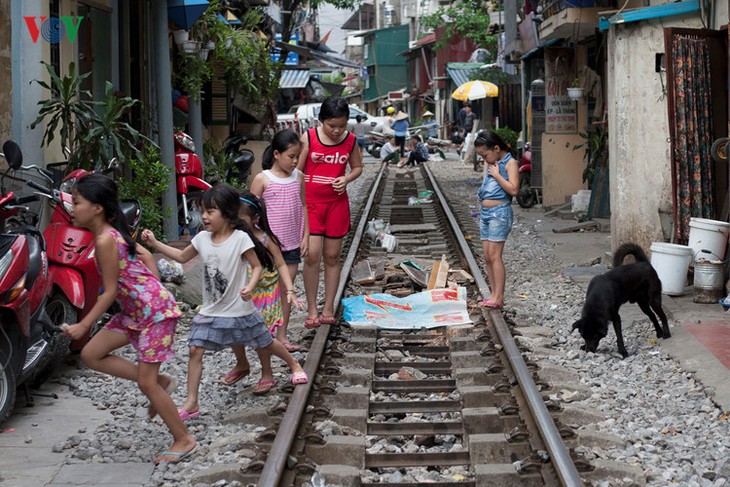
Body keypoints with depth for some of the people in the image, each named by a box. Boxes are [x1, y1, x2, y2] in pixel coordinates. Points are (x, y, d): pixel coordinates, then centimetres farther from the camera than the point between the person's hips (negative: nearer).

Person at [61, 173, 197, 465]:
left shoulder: (104, 241, -22)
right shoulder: (113, 232, 5)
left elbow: (110, 292, -19)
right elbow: (146, 255, 15)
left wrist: (84, 326, -13)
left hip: (155, 311, -10)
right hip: (134, 311, 10)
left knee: (146, 384, -3)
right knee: (91, 355, 9)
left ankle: (184, 441, 11)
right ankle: (160, 382, 16)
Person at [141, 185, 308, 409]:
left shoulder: (241, 238, -17)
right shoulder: (202, 238, -2)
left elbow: (257, 266, -11)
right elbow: (182, 256, 14)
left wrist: (250, 287, -29)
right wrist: (154, 243, 6)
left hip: (239, 310, -4)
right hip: (210, 312, 4)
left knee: (264, 344, 14)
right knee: (195, 350, -8)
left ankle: (294, 365, 42)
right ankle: (191, 403, -3)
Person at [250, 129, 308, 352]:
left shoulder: (298, 177, 5)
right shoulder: (262, 179, -9)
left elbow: (303, 207, 12)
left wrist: (305, 236, 7)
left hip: (292, 244, 4)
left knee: (287, 291, 9)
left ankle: (282, 336, 17)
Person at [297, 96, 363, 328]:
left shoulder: (350, 140, 0)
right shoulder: (309, 138, -8)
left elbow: (357, 167, 13)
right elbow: (297, 171, -4)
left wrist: (347, 179, -8)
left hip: (337, 203, 2)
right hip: (311, 202, -2)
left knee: (332, 256, 7)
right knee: (312, 255, -9)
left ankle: (328, 308, 17)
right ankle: (311, 310, 2)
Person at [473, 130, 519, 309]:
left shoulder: (510, 163, -9)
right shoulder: (489, 163, 14)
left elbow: (513, 190, -19)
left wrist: (496, 174, -17)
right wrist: (482, 191, 10)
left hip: (499, 212, -9)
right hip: (485, 212, 9)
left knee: (494, 255, -12)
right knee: (487, 256, 7)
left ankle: (499, 297, -11)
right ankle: (494, 294, 12)